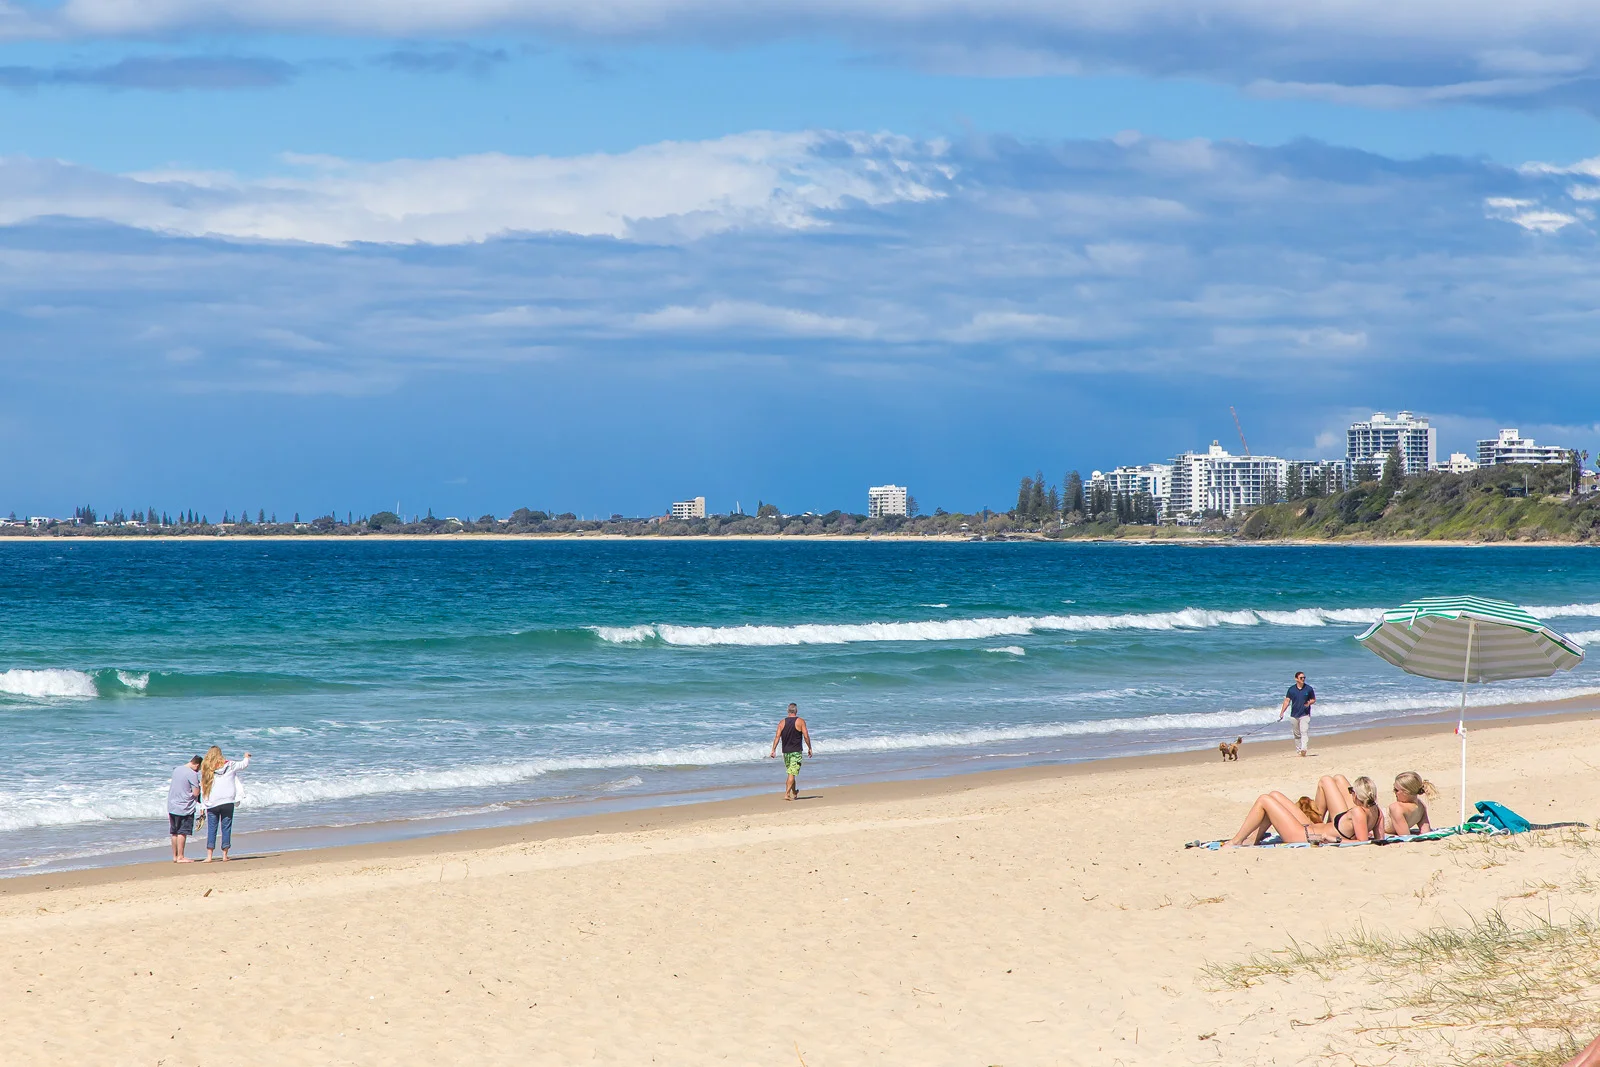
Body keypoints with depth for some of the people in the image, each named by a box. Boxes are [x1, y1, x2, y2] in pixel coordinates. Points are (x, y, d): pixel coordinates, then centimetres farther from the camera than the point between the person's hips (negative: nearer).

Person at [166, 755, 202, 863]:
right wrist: (199, 786, 3)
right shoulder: (192, 774, -15)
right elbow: (196, 793, -17)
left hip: (172, 806, 7)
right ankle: (180, 857, -1)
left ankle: (175, 856, 17)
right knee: (182, 832, -3)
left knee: (174, 833, 12)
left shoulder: (176, 769, 9)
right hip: (184, 808, -7)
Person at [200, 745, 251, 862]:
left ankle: (209, 856, -3)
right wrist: (246, 757, 41)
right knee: (226, 828, 5)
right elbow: (243, 765, 19)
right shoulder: (229, 765, 2)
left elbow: (203, 788, 2)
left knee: (211, 829, 4)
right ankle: (225, 855, 3)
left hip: (212, 804, 0)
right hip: (227, 802, 0)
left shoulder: (206, 769, 1)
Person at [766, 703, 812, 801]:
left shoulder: (782, 722, 4)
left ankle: (794, 792, 33)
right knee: (792, 773, -6)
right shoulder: (800, 721, -6)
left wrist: (773, 750, -3)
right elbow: (806, 736, -9)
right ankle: (787, 794, -16)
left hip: (785, 751, 4)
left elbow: (777, 737, -3)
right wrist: (809, 749, 1)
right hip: (796, 752, -4)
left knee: (791, 773, 19)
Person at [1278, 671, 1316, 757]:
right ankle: (1298, 750, 21)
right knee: (1297, 734, 11)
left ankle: (1304, 749, -27)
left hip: (1305, 714, -3)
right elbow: (1287, 701, 3)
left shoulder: (1309, 689, 1)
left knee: (1304, 732, -18)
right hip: (1294, 715, 3)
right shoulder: (1291, 689, 3)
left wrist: (1309, 703, -13)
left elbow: (1313, 699, 11)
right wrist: (1282, 712, -6)